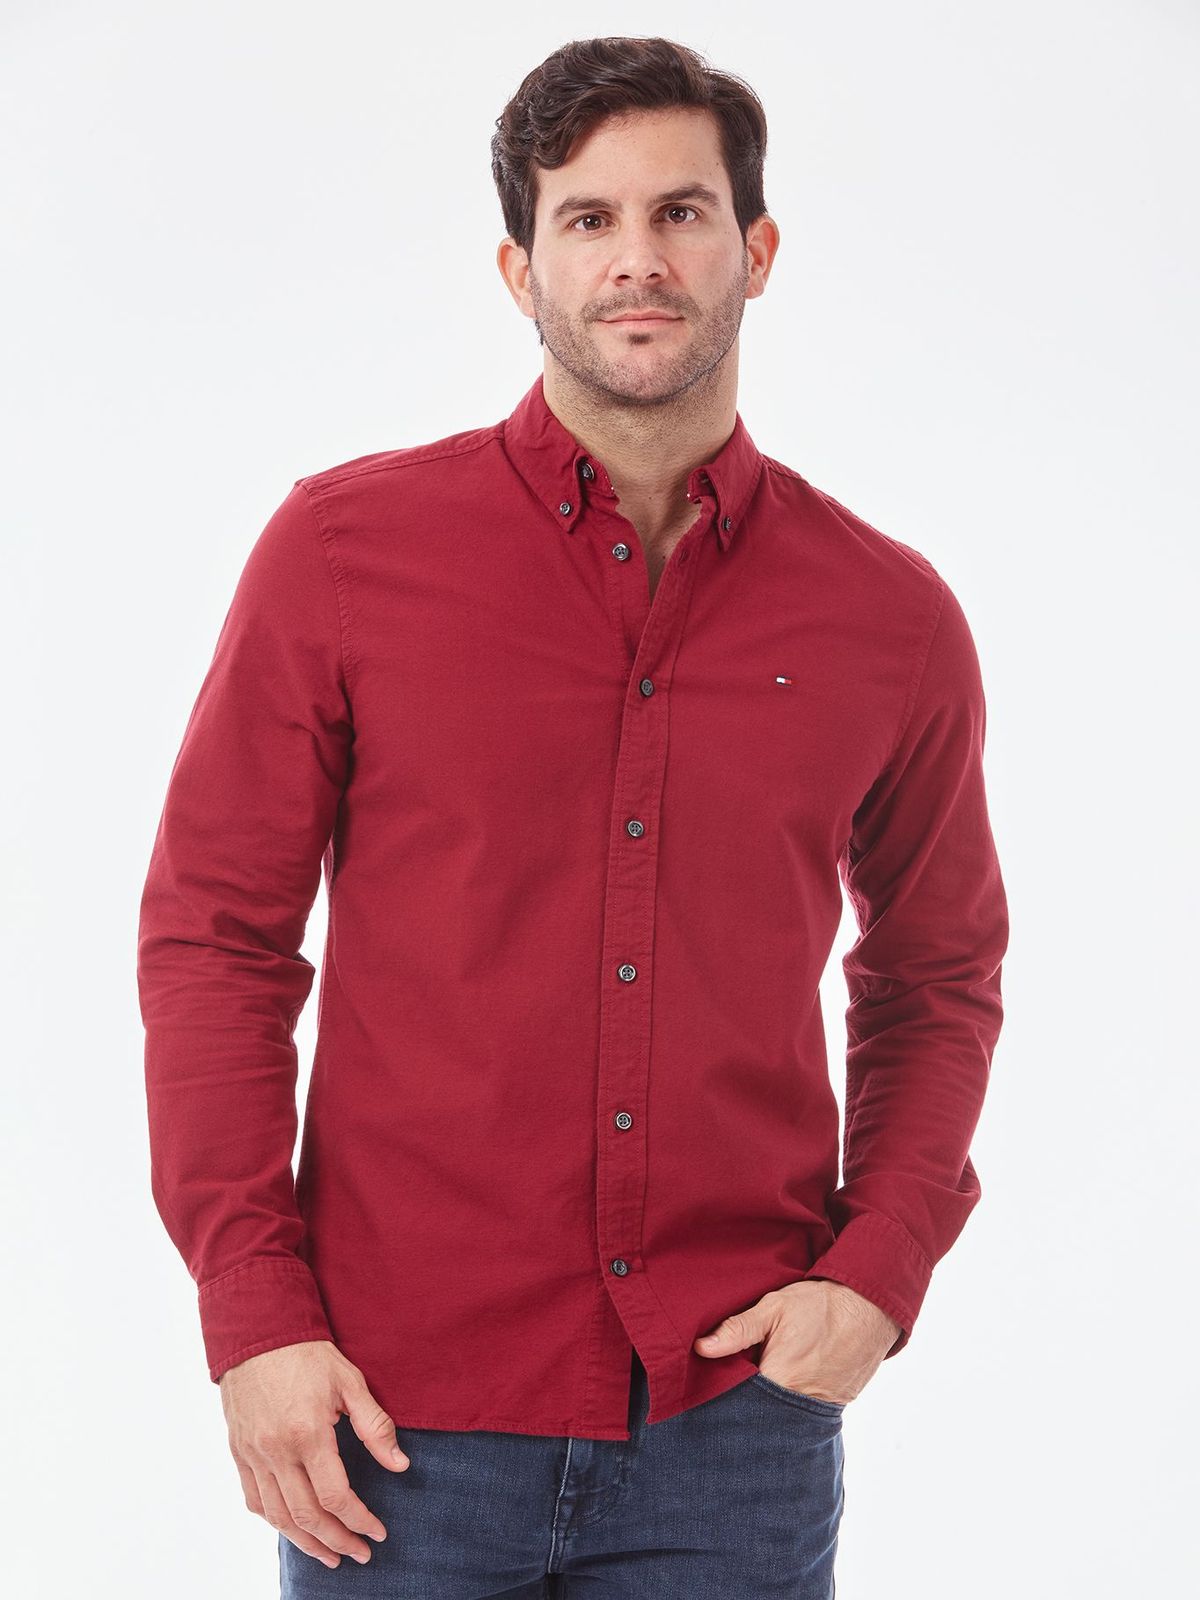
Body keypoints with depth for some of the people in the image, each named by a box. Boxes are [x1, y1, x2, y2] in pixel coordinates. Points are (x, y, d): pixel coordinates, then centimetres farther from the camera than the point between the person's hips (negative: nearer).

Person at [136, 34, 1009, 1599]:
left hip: (737, 1419, 2)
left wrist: (878, 1270, 0)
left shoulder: (890, 618, 2)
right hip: (399, 1419, -1)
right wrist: (254, 1315, -7)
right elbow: (213, 936, 0)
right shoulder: (344, 548, -2)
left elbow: (939, 978, 14)